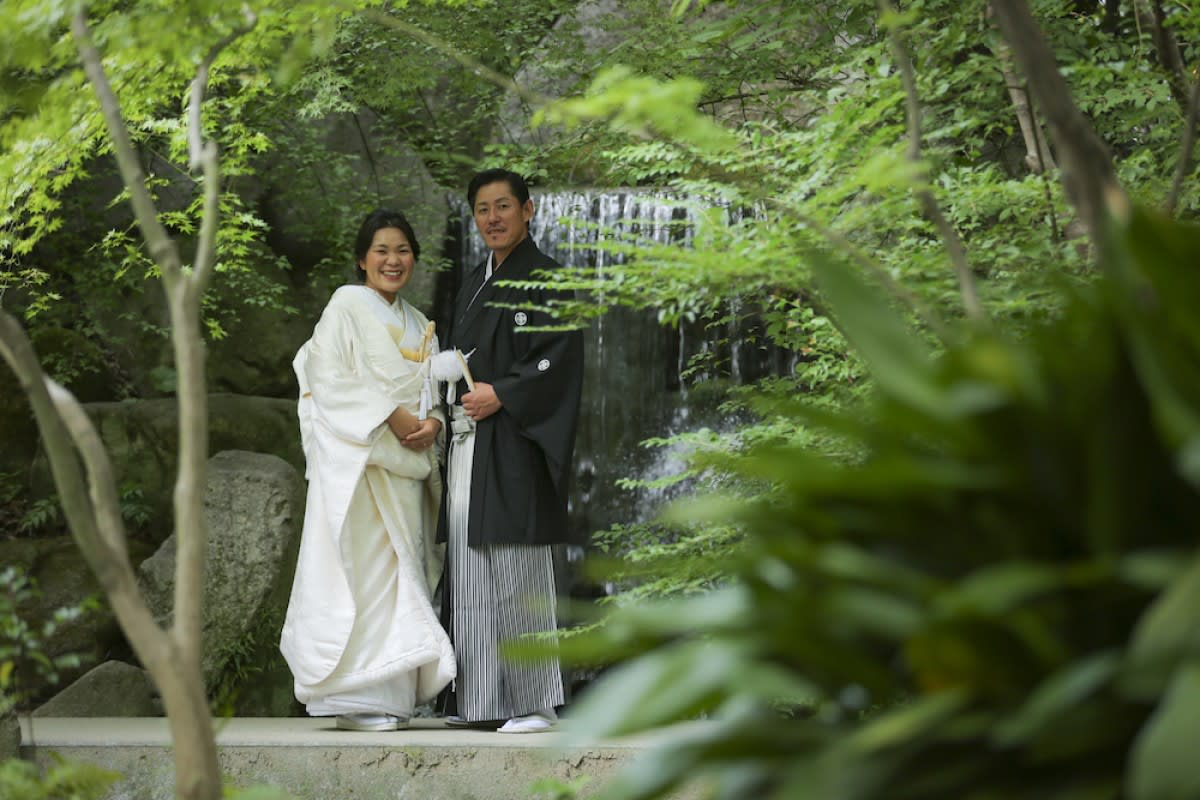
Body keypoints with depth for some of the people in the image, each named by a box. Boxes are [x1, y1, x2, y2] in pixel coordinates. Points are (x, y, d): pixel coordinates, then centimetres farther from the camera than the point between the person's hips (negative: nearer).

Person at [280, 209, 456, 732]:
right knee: (362, 570, -11)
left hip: (405, 463, 7)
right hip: (355, 459, -7)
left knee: (400, 571, 4)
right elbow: (331, 379, -10)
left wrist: (432, 422, -3)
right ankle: (356, 697, -10)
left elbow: (433, 389, 20)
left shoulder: (419, 325, 21)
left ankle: (393, 696, 6)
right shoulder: (346, 306, 0)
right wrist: (391, 415, -16)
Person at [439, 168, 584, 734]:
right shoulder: (473, 284, 21)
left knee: (517, 576, -9)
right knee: (470, 575, 5)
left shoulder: (547, 280, -2)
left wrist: (500, 395, -15)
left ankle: (535, 703, -6)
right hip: (466, 442, 8)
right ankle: (478, 701, 9)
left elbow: (560, 358, -10)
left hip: (513, 446, -7)